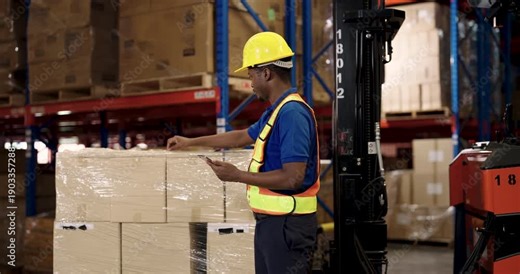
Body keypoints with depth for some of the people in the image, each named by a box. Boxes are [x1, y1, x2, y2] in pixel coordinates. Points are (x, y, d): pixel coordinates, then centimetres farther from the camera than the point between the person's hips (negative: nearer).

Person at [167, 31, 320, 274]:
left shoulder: (292, 113, -19)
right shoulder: (277, 111, 14)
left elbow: (293, 177, -26)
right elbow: (241, 137, 29)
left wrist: (238, 176, -18)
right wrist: (190, 142, 33)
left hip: (287, 224, -10)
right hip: (270, 221, 10)